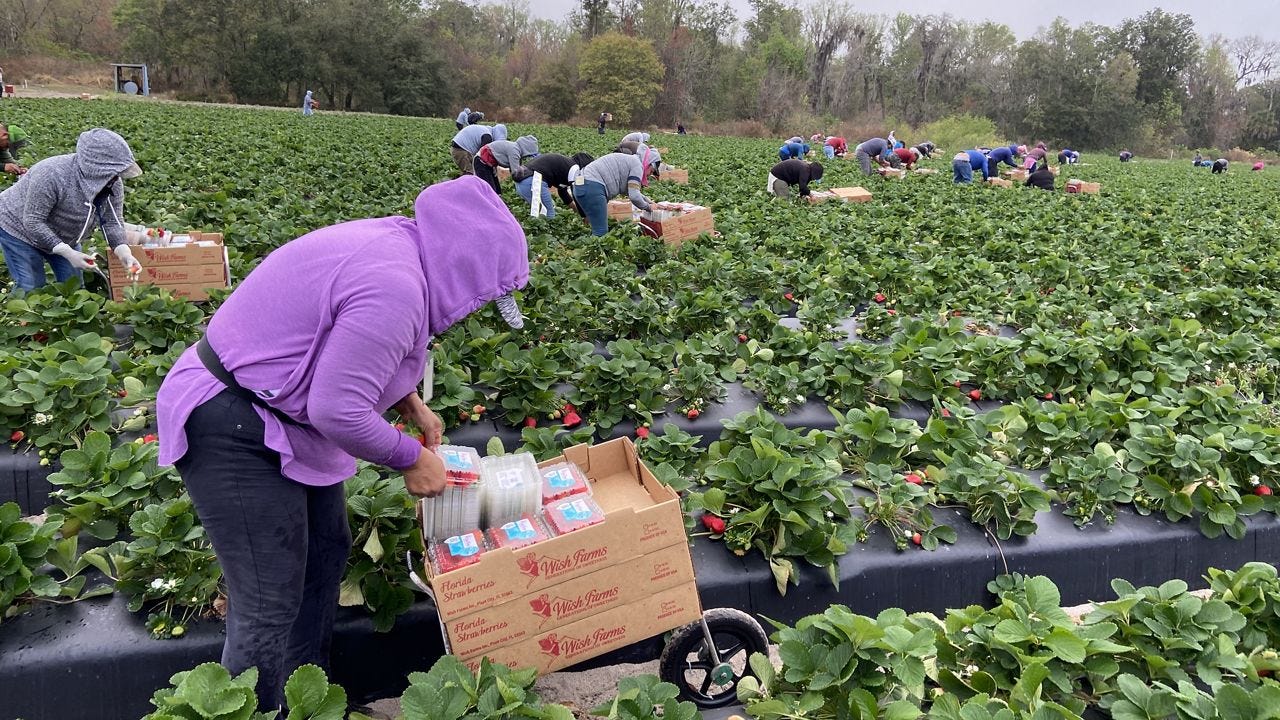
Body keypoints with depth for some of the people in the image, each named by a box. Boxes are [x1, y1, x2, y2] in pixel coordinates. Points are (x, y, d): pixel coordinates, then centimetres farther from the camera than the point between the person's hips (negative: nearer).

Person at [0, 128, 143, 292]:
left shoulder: (113, 183, -18)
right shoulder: (52, 174, -36)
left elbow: (112, 222, -12)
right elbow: (33, 222, -32)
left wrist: (124, 253, -30)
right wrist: (69, 253, -37)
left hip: (62, 237, 6)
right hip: (20, 228, -6)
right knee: (32, 289, -7)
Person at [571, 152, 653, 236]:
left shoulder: (630, 161, 27)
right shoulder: (637, 164, -2)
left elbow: (632, 190, 39)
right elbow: (634, 196, -11)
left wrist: (650, 202, 37)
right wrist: (647, 207, 8)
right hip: (592, 187, -11)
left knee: (598, 230, 14)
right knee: (601, 233, -9)